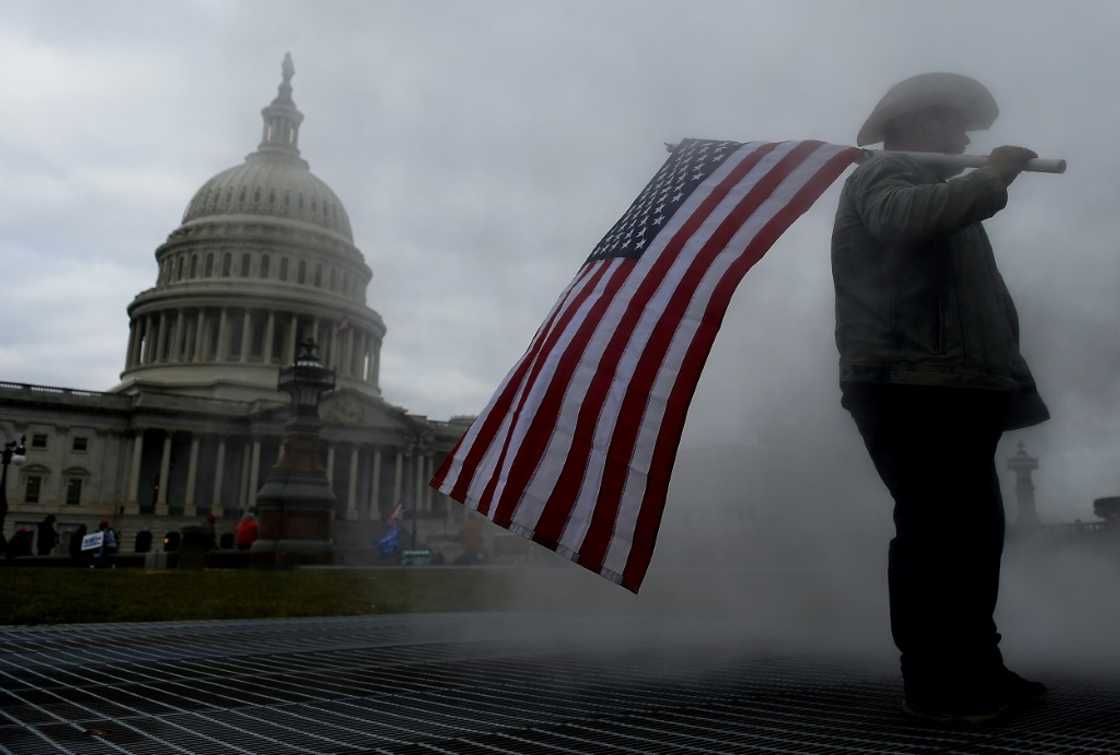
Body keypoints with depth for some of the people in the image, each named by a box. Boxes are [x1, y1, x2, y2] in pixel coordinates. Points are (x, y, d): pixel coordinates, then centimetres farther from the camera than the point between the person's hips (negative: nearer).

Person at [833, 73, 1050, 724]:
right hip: (912, 389, -10)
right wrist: (992, 178, -17)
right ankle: (935, 684, -6)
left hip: (950, 390, 11)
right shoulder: (884, 174, 2)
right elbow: (905, 217, -26)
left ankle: (978, 670, 21)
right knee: (935, 531, -12)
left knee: (974, 530, 11)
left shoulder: (935, 190, 33)